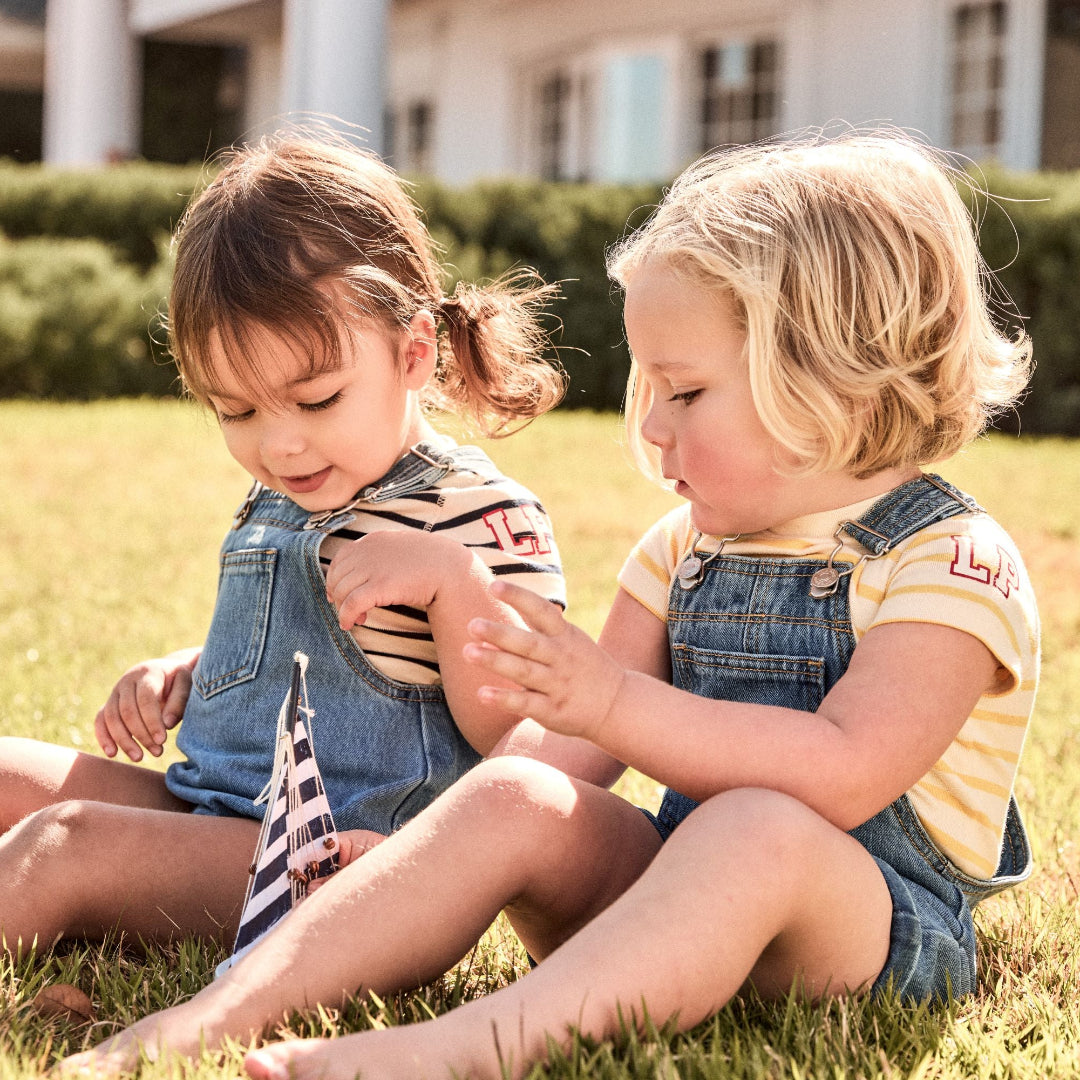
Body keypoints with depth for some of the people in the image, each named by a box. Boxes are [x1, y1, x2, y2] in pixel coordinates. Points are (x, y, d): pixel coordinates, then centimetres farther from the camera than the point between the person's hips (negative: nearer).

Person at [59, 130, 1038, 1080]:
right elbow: (575, 742, 15)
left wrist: (617, 701, -30)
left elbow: (843, 776, -25)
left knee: (759, 830, -38)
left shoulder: (956, 563, -11)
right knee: (512, 800, -20)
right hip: (681, 891, 6)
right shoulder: (685, 550, 13)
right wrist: (419, 850, 0)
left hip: (878, 920, -6)